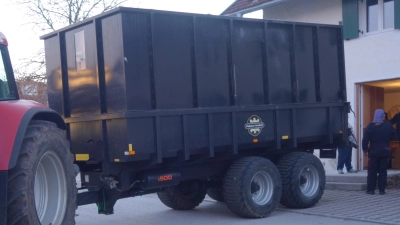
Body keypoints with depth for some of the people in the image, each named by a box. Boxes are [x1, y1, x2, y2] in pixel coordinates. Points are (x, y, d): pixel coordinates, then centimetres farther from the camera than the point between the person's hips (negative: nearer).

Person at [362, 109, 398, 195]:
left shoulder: (370, 126, -8)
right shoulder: (388, 126, -3)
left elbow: (365, 139, -13)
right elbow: (394, 137, 3)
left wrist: (365, 150, -6)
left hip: (373, 152, -1)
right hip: (385, 152, 1)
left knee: (372, 171, 5)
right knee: (383, 171, 7)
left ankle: (371, 189, 4)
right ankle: (382, 189, 5)